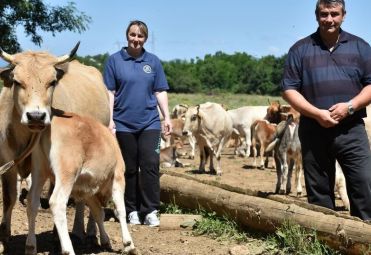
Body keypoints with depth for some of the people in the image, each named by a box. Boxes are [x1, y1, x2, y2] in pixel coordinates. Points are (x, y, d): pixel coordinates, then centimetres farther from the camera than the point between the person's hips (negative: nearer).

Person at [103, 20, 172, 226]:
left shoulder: (153, 62, 8)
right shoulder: (115, 60, 2)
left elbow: (160, 92, 10)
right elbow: (110, 92, 0)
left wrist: (167, 117, 2)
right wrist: (109, 119, -7)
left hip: (150, 122, 1)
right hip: (123, 123, -1)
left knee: (150, 165, -7)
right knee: (129, 168, 6)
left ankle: (151, 210, -1)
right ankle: (132, 210, 16)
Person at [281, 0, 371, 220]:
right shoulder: (300, 49, 6)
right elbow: (289, 89, 1)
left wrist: (350, 106, -12)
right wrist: (317, 113, -12)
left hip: (351, 130, 0)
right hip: (314, 131, 0)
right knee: (319, 193, 7)